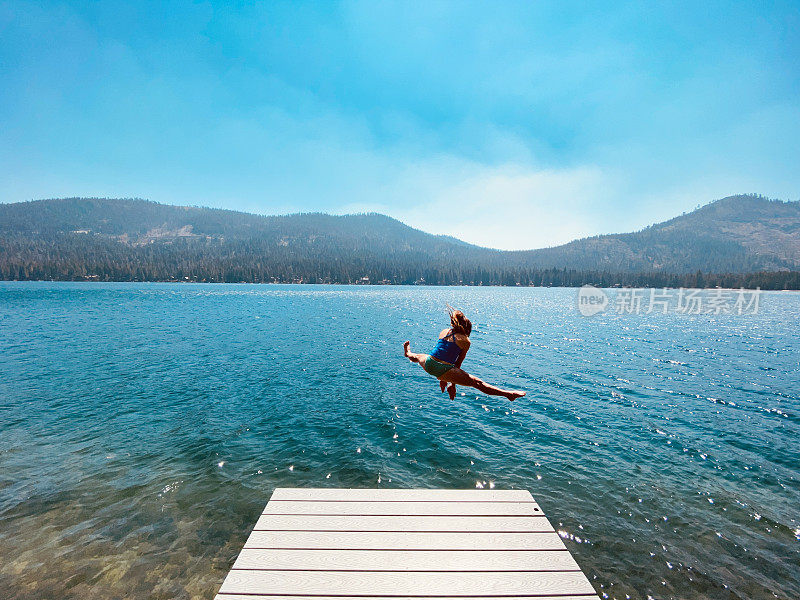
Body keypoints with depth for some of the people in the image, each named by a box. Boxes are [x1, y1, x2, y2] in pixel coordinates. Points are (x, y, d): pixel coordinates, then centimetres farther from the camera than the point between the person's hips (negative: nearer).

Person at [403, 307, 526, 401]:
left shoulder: (443, 332, 17)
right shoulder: (465, 341, 4)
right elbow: (458, 364, 7)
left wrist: (443, 378, 32)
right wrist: (453, 383, 16)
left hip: (428, 364, 5)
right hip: (443, 369, -5)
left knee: (419, 357, 40)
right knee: (477, 383, -7)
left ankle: (408, 354, 71)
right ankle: (508, 394, -10)